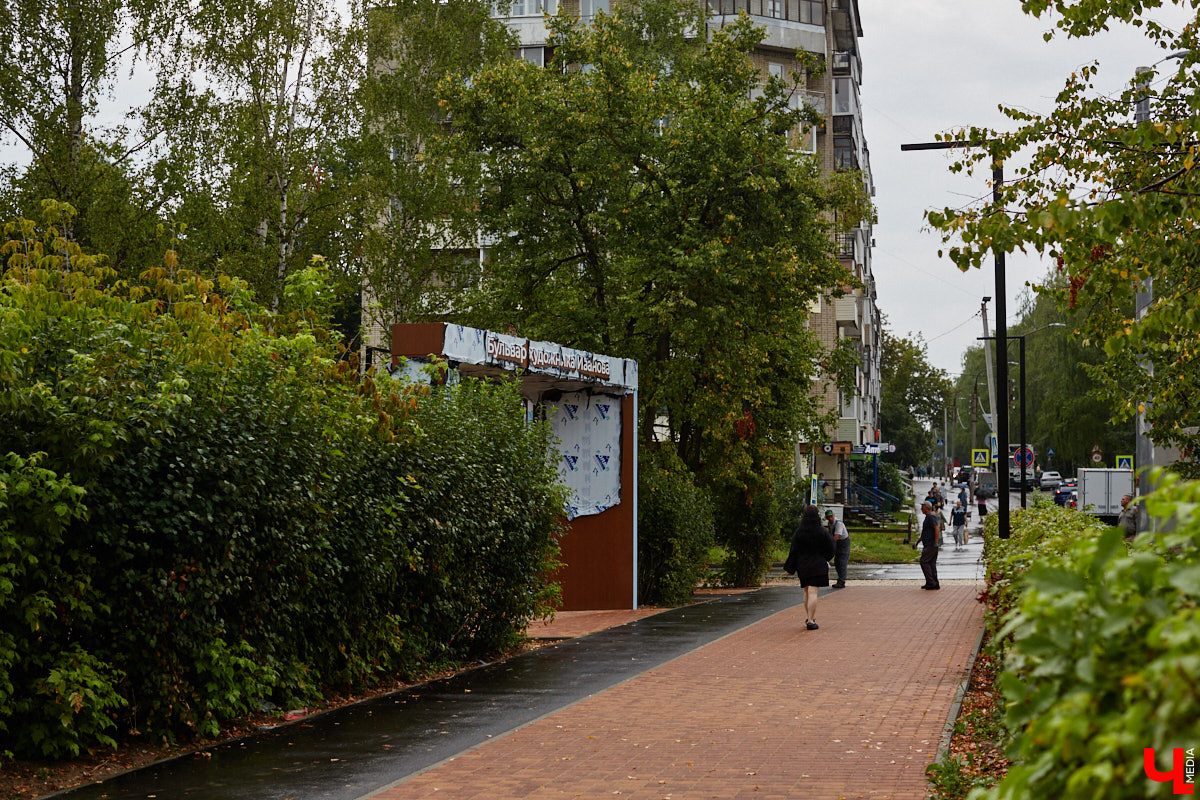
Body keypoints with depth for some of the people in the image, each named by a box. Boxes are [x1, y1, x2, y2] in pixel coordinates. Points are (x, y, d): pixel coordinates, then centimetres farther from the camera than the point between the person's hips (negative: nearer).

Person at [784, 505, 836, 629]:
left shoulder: (798, 532, -5)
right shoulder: (823, 531, -10)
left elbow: (793, 551, -3)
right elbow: (830, 550, -3)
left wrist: (789, 568, 2)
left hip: (802, 566, 3)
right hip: (818, 566, -3)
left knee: (807, 592, 18)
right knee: (813, 592, -5)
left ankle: (807, 617, 21)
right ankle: (810, 620, -6)